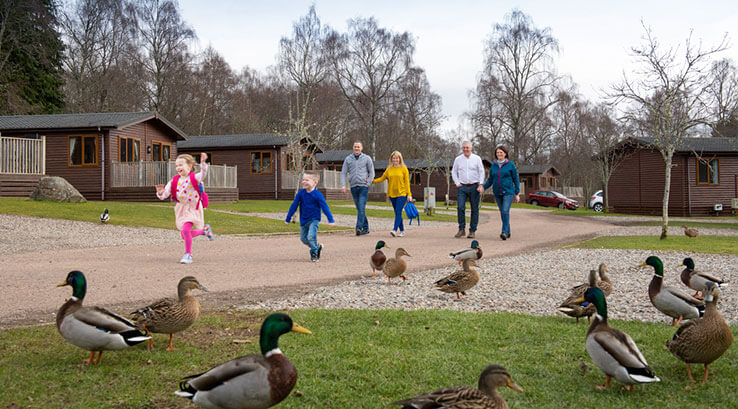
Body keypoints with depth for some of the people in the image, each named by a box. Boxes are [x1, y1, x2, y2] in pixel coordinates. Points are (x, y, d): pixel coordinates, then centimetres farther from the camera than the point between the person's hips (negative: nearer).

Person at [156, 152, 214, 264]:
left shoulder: (194, 178, -11)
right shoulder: (174, 181, 0)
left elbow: (203, 174, -32)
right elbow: (164, 195, -2)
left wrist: (203, 163, -49)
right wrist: (160, 193, -25)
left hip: (192, 208, -6)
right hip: (180, 209, 6)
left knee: (186, 229, -24)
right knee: (184, 236, 12)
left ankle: (188, 254, -7)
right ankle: (204, 230, 38)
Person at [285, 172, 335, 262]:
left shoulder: (317, 194, -15)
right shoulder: (300, 193, -4)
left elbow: (325, 207, -11)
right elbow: (294, 206, 4)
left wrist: (330, 220, -12)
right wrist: (288, 219, 9)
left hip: (314, 220, -5)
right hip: (303, 220, 5)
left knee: (311, 236, -21)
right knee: (303, 238, 12)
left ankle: (314, 253, 2)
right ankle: (317, 247, 36)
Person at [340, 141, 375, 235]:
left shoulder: (367, 158, 4)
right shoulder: (348, 159, 9)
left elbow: (372, 172, 7)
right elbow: (343, 173, 6)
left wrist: (368, 184, -5)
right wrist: (343, 185, -7)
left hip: (363, 186, -3)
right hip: (353, 187, 3)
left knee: (361, 207, -14)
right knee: (359, 209, 7)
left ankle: (359, 227, -20)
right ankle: (366, 228, 14)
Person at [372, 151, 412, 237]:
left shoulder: (404, 169, 0)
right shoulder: (389, 169, 9)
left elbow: (407, 182, -1)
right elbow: (382, 178, 11)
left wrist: (409, 194, -5)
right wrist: (372, 181, -3)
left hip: (402, 194, -4)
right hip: (392, 194, 4)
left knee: (398, 212, -14)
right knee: (397, 213, 8)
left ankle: (395, 230, -21)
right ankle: (402, 230, 17)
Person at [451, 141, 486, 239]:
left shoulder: (477, 158, 3)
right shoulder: (458, 159, 8)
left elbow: (481, 172, 1)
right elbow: (454, 172, 15)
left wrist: (480, 185, -10)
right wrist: (457, 183, 2)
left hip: (474, 187, -1)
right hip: (462, 187, 1)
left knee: (474, 209, 1)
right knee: (460, 207, -13)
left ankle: (472, 231, 8)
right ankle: (461, 229, -4)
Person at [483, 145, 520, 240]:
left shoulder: (511, 165, -4)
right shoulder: (493, 166, 7)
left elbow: (516, 179, 0)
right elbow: (490, 180, 11)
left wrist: (517, 193, -2)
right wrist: (483, 187, -6)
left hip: (508, 192, -5)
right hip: (497, 193, 5)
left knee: (505, 211, -19)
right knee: (502, 213, 10)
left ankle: (504, 232, -23)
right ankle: (508, 232, 21)